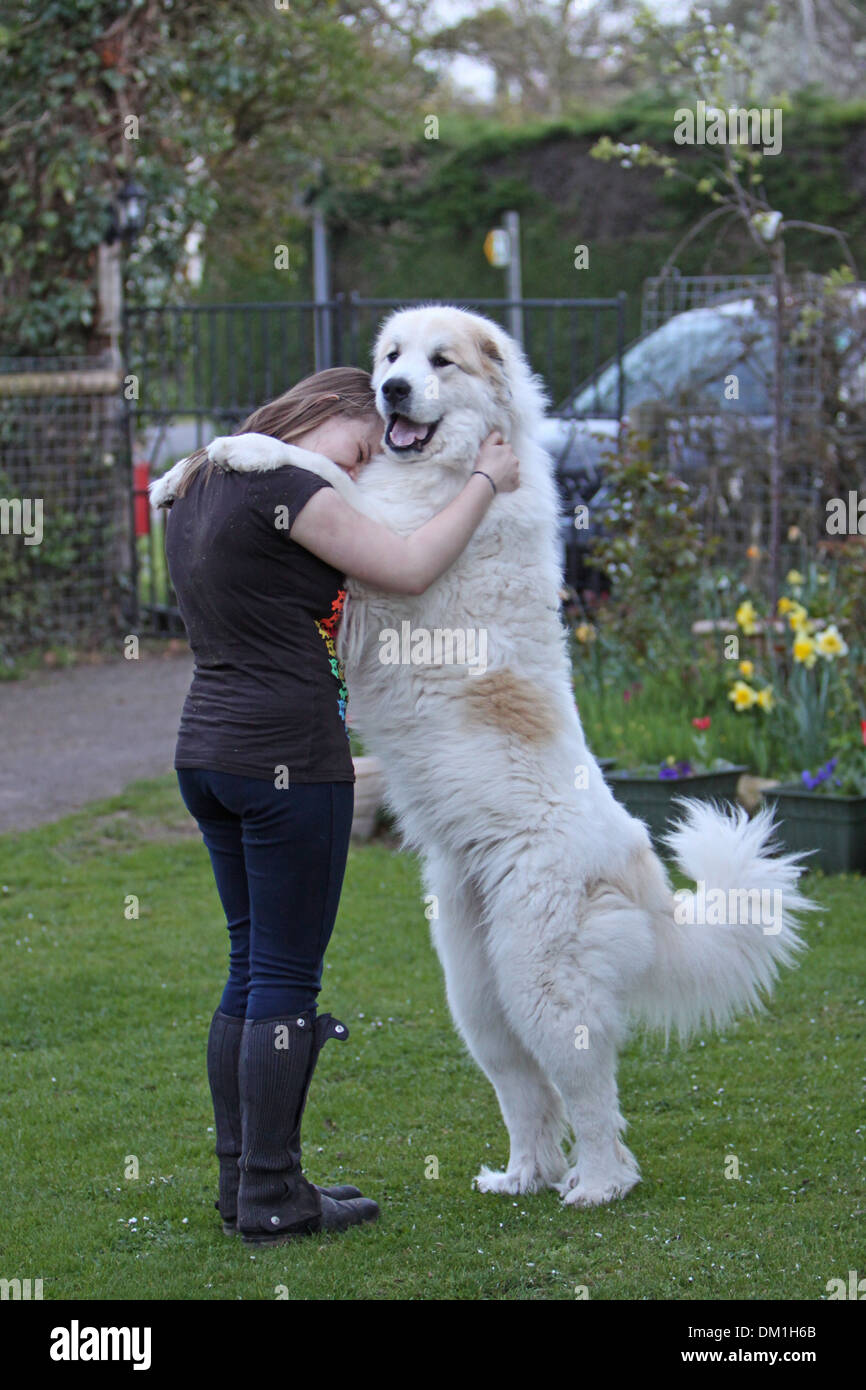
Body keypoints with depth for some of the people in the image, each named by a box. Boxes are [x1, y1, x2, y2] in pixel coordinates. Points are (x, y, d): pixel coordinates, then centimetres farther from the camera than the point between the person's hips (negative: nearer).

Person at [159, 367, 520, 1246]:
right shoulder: (285, 489, -14)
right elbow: (408, 570, -13)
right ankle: (273, 1201, 3)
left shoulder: (197, 484, 15)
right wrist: (486, 484, 0)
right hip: (287, 756, -9)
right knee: (287, 979, -2)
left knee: (252, 968, 15)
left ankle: (242, 1182, 20)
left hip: (206, 747, 9)